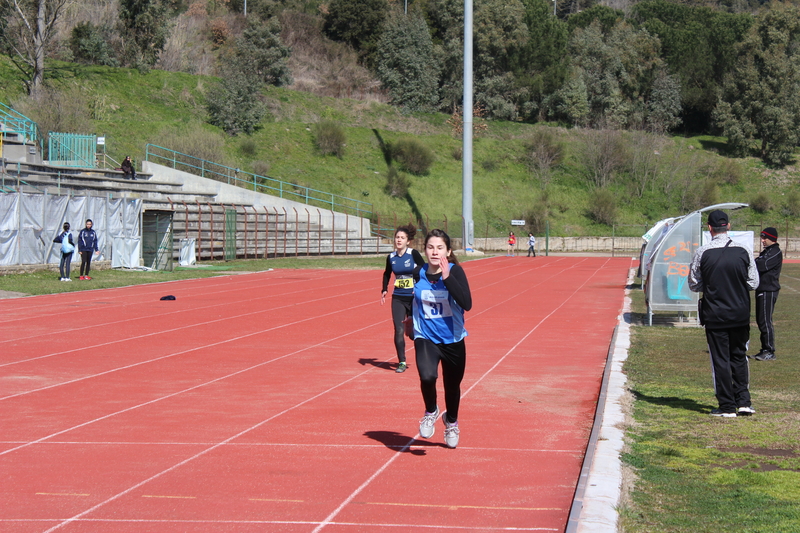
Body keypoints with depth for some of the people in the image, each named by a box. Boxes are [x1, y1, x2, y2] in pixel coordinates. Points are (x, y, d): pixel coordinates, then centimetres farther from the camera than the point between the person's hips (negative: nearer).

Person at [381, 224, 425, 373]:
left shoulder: (413, 254, -10)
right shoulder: (391, 257, 2)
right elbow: (387, 274, 19)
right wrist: (384, 290, 8)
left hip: (414, 298, -3)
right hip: (398, 298, 3)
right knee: (399, 330, -7)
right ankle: (402, 362, 2)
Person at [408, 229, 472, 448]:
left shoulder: (455, 271, -15)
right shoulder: (418, 273, -5)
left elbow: (467, 304, -30)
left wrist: (447, 278, -33)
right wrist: (411, 317, 16)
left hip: (453, 341, 0)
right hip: (425, 338, 0)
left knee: (452, 386, 16)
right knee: (427, 376, -28)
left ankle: (451, 422, 48)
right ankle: (431, 412, 4)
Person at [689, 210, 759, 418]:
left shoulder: (702, 253, -10)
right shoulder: (744, 252, -5)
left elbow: (694, 285, -2)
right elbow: (754, 283, 1)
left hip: (715, 315, -2)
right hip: (741, 314, 2)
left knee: (720, 359, 5)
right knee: (739, 356, 17)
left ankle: (727, 406, 6)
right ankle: (743, 402, 12)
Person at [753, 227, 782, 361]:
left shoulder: (776, 252, -12)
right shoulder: (766, 252, 20)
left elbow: (762, 265, -23)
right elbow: (757, 265, 13)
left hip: (769, 291, -10)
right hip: (761, 290, 10)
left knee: (765, 321, -10)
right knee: (761, 321, 12)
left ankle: (770, 352, -6)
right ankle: (765, 350, 19)